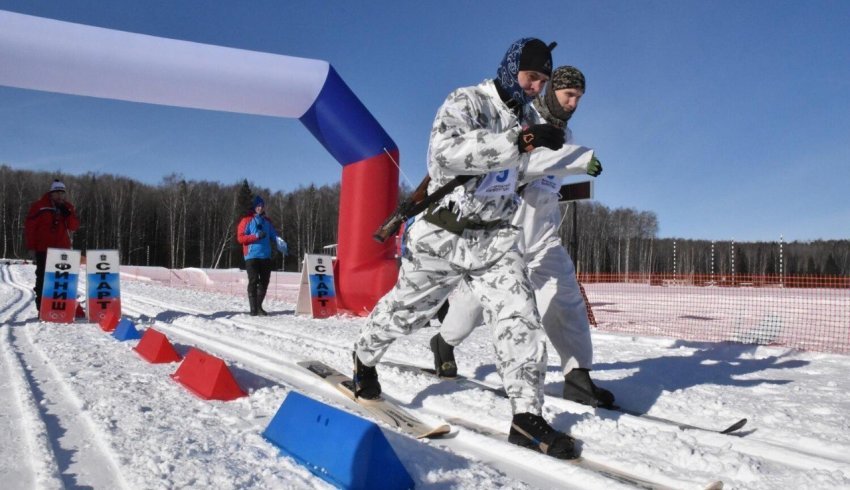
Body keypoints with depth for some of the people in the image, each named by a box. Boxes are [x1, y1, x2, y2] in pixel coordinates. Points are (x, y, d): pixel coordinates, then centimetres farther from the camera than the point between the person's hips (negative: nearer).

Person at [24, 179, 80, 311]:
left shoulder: (68, 207, 8)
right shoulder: (39, 206, -4)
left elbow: (74, 227, 2)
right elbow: (29, 226, -3)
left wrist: (68, 215, -15)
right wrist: (31, 245, -6)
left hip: (63, 249, 3)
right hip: (43, 249, -3)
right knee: (43, 277, 1)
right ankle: (41, 307, 4)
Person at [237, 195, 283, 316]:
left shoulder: (267, 221, 18)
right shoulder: (247, 220, 3)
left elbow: (273, 235, 18)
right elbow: (240, 237, -4)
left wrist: (279, 241, -5)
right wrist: (256, 236, -16)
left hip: (266, 256, 5)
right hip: (252, 255, -5)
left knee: (264, 282, 5)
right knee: (253, 281, -8)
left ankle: (259, 306, 15)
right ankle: (253, 309, -5)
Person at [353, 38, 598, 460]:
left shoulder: (528, 118, 8)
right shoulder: (465, 102, -15)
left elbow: (537, 159, 26)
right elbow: (446, 151, -35)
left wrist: (583, 157, 11)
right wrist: (517, 140, -39)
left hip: (494, 239, 5)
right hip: (443, 235, -5)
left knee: (519, 318, -10)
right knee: (404, 310, 13)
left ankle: (526, 416, -3)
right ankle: (364, 358, 41)